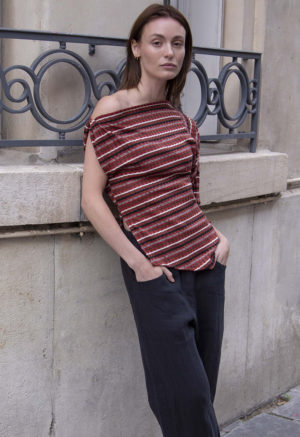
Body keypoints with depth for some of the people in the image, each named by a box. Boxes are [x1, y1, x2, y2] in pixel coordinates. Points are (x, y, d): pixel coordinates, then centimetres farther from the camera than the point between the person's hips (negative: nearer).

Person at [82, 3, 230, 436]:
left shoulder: (182, 120, 10)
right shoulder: (111, 109, -6)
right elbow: (92, 198, -9)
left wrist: (218, 235, 5)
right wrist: (137, 263, -13)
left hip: (205, 257, 6)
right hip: (155, 266, -6)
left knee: (203, 384, 12)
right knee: (184, 392, 0)